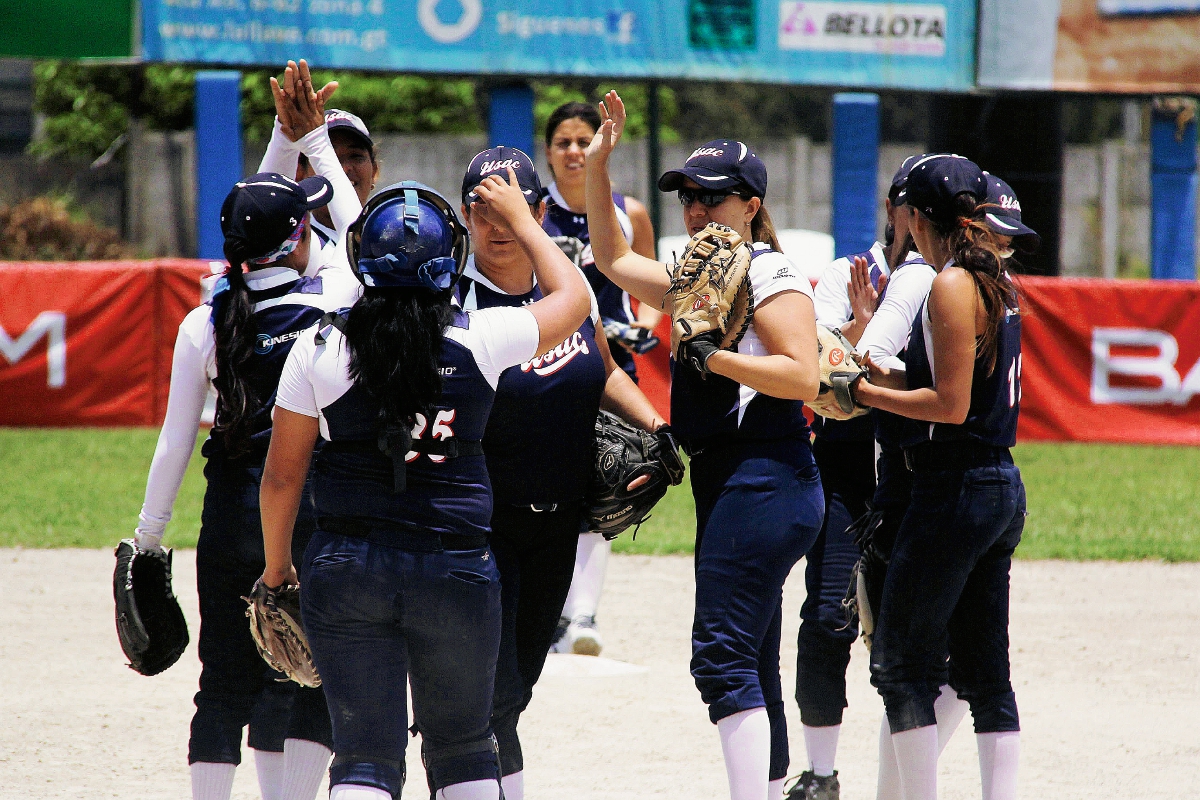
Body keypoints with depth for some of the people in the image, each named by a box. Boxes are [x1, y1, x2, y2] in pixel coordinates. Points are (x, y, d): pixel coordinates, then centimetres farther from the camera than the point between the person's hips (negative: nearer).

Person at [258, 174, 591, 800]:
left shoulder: (320, 348, -4)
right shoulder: (480, 339, -4)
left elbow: (282, 474, 3)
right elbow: (573, 296, 15)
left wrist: (276, 565, 17)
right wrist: (519, 220, 27)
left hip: (346, 567, 0)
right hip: (457, 570, 0)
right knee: (463, 749, 17)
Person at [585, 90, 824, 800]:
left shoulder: (771, 275, -8)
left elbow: (804, 375, -19)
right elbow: (613, 259, 30)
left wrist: (713, 357, -19)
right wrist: (598, 168, 21)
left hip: (765, 475, -10)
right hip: (727, 484, 10)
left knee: (722, 655, -17)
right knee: (753, 668, 12)